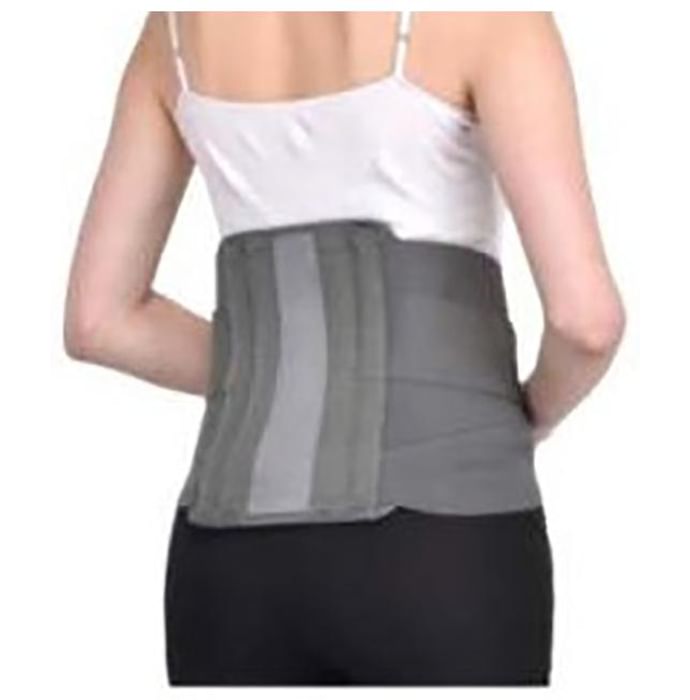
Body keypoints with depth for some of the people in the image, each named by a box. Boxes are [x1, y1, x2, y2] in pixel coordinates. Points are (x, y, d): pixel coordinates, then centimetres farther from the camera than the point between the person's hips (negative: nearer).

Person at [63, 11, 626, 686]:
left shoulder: (176, 23, 10)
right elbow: (587, 314, -15)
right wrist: (535, 412, 9)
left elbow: (96, 319, 12)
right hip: (438, 554, -4)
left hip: (239, 564, 5)